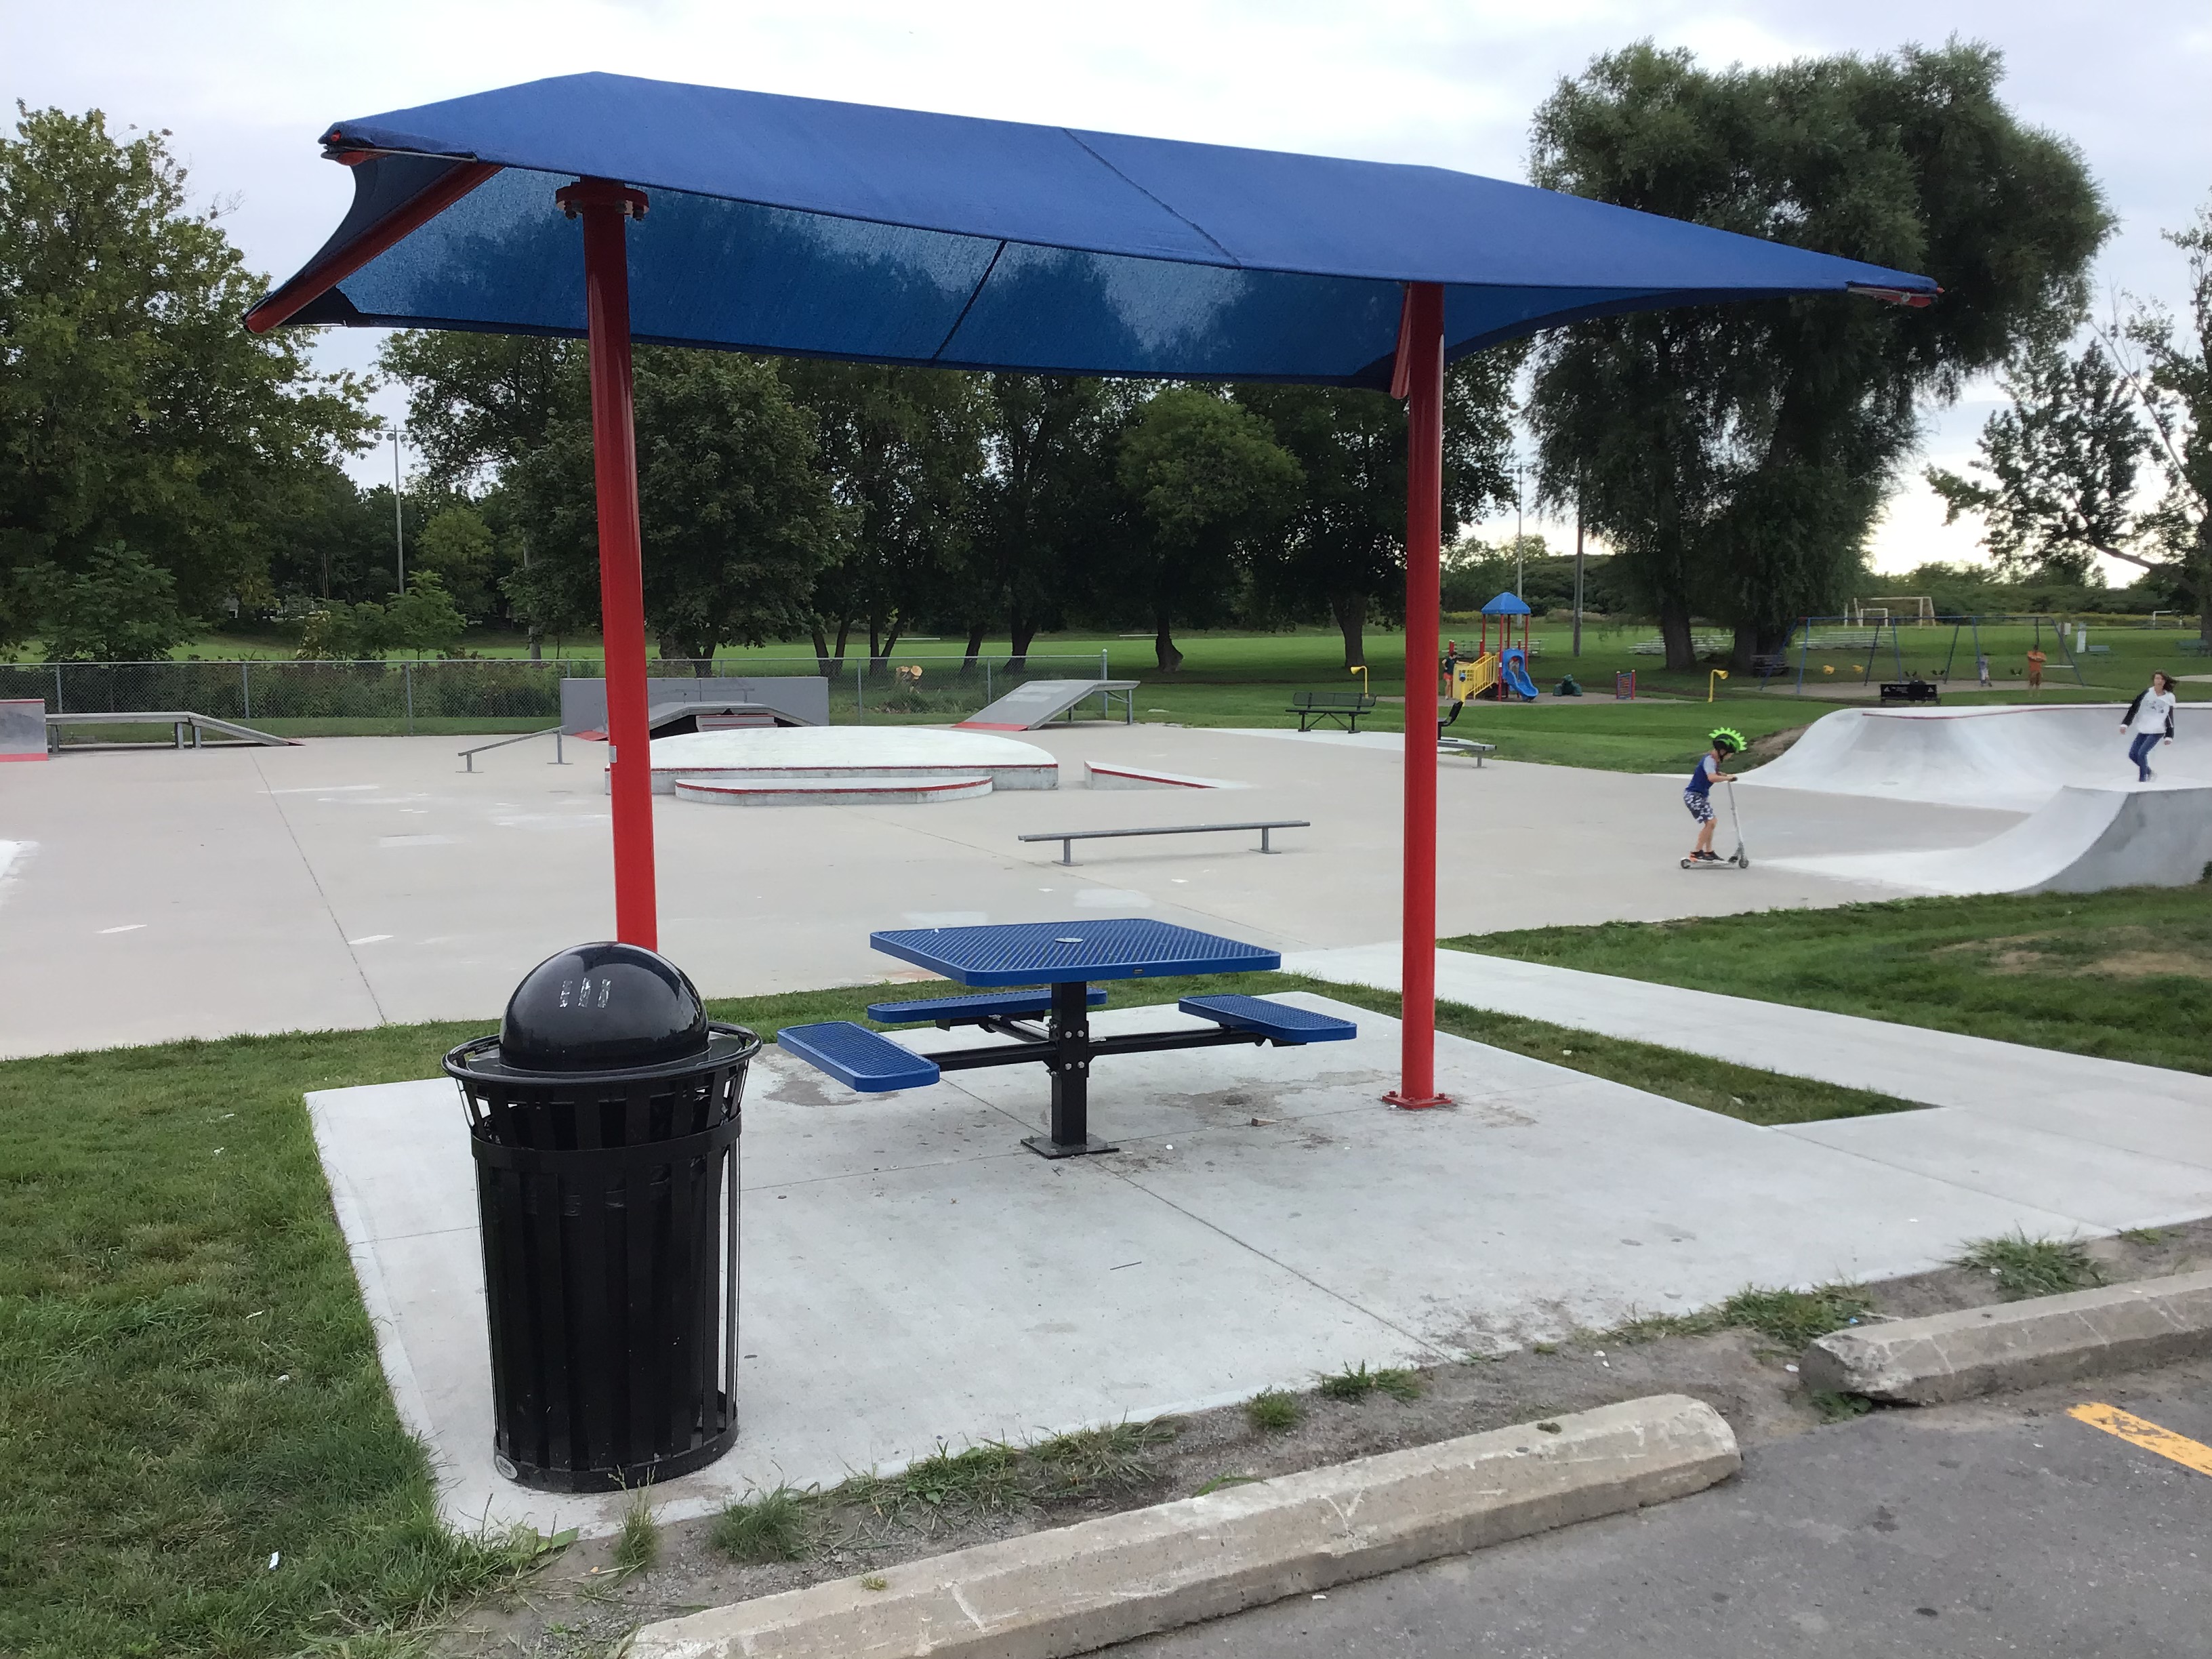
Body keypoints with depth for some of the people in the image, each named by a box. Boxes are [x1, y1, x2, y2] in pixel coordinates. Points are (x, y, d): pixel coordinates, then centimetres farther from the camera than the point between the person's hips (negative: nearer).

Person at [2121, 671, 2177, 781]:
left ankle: (2142, 780, -7)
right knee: (2132, 754, 1)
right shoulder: (2146, 693, -2)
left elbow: (2170, 718, 8)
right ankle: (2149, 773, 25)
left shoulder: (2169, 698, 0)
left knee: (2142, 753, -18)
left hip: (2157, 732, -3)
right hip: (2143, 730, 3)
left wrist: (2169, 736, 7)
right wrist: (2125, 723, -5)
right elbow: (2134, 708, 2)